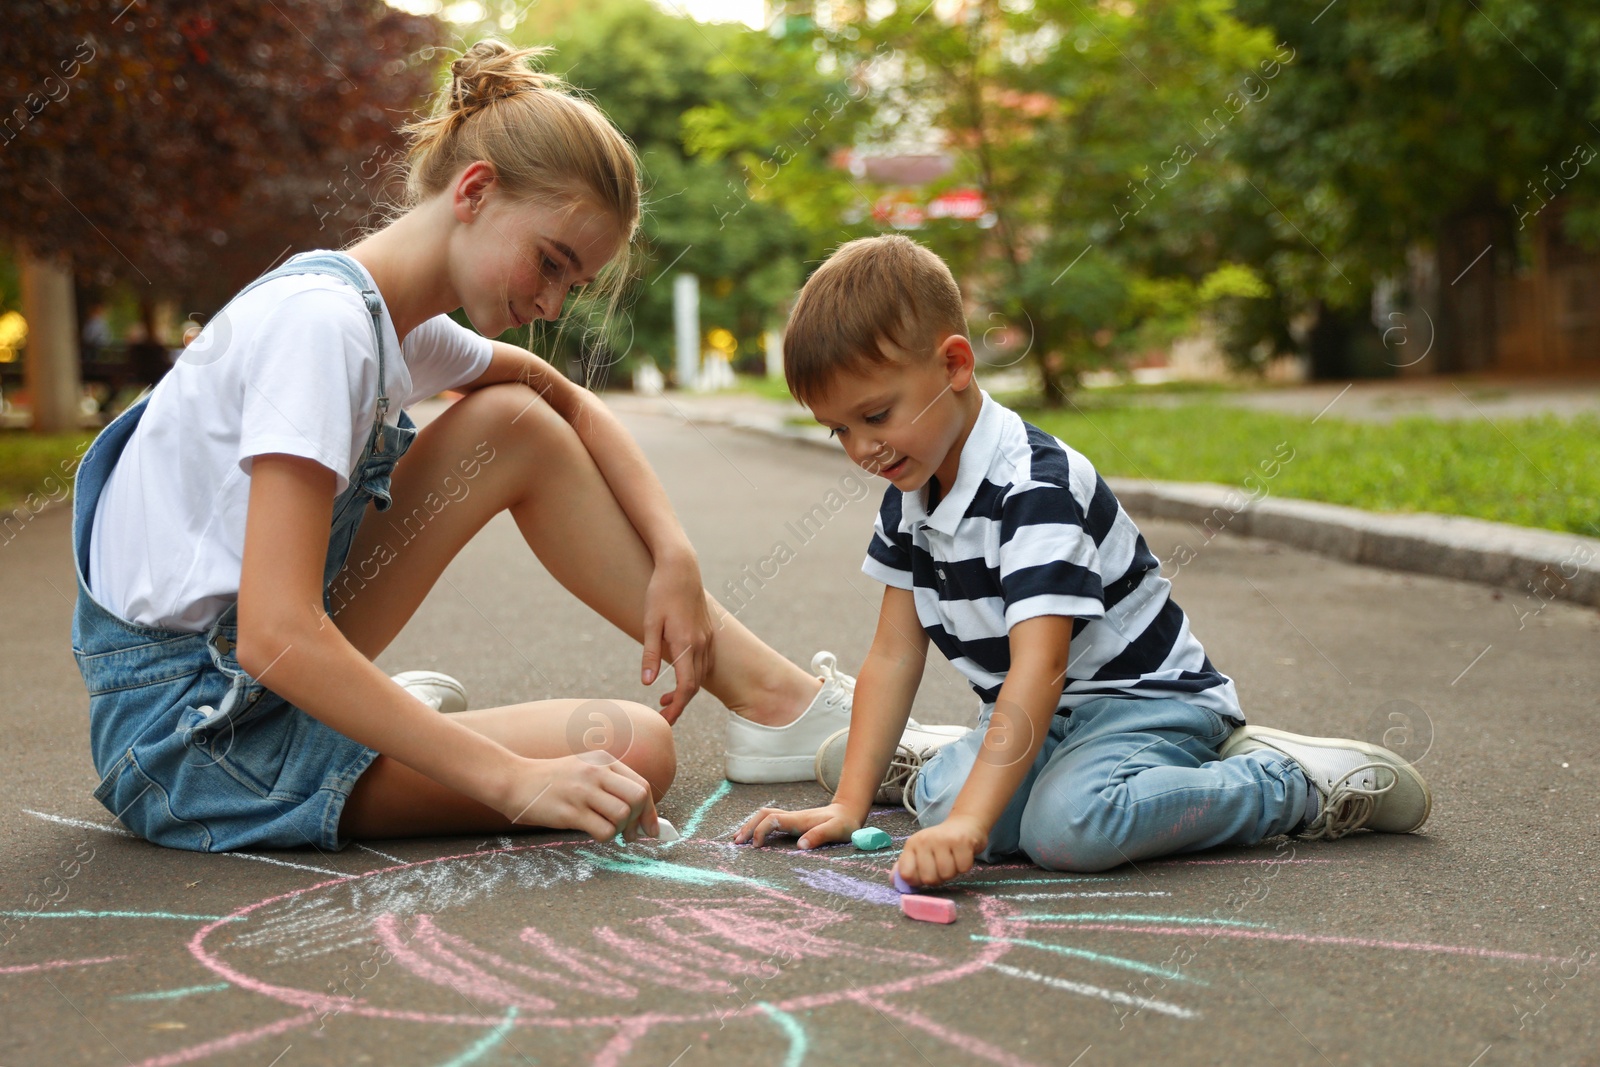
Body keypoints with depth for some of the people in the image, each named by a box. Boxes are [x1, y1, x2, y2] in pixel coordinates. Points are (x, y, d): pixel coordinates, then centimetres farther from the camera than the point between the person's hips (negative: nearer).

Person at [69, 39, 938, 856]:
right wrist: (513, 779, -31)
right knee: (632, 750, -24)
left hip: (269, 677, 9)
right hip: (185, 737, -9)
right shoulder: (320, 322, -21)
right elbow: (277, 634, -30)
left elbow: (568, 403, 22)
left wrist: (673, 560, 6)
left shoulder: (398, 322, 6)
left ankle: (769, 696, 8)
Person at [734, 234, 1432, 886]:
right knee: (939, 800, -24)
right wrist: (848, 806, -4)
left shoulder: (1035, 488, -25)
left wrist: (968, 823, -45)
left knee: (1067, 826, -36)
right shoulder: (908, 494, 2)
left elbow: (1037, 669, -35)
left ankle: (1291, 783, -14)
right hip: (1041, 720, 7)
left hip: (1146, 698, -7)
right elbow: (894, 654, 3)